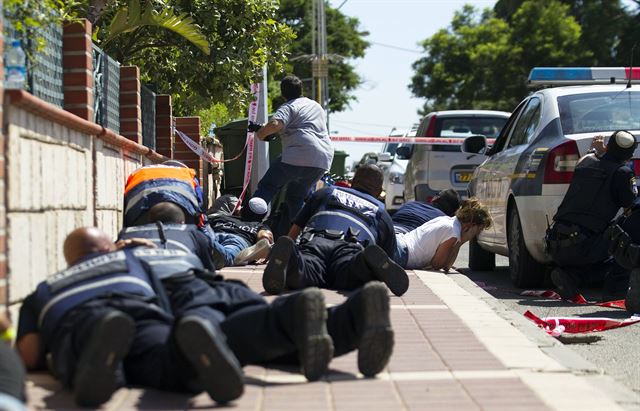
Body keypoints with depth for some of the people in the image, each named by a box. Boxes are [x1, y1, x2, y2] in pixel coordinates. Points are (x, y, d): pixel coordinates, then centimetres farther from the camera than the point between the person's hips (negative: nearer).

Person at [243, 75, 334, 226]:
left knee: (268, 186, 2)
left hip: (299, 155, -7)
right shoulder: (316, 106, 25)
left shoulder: (289, 107, 0)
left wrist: (260, 132, -1)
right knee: (296, 197, 19)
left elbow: (275, 124, -21)